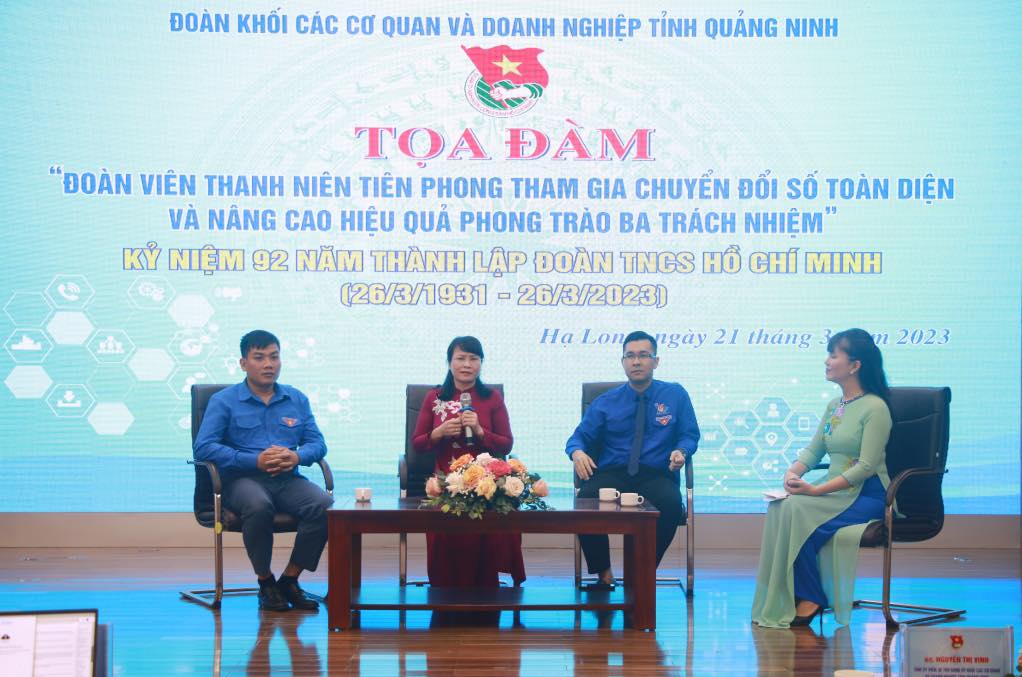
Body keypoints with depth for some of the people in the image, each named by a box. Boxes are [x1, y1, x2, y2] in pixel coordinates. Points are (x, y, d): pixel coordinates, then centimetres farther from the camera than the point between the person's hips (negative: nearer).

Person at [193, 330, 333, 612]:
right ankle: (265, 582, -16)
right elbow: (203, 448, -7)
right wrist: (255, 461, -16)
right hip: (243, 479, -3)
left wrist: (296, 456, -11)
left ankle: (289, 580, -12)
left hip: (287, 479, 4)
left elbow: (317, 443, 14)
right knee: (259, 505, -39)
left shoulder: (296, 399, 18)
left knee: (324, 504, -28)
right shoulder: (224, 401, 5)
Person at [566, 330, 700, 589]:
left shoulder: (675, 395, 14)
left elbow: (689, 435, 11)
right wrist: (577, 452, -11)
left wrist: (681, 451, -13)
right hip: (612, 474, 1)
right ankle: (603, 574, -14)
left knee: (670, 504, -37)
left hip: (657, 475, -1)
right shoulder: (605, 402, 16)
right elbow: (580, 436, 14)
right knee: (586, 500, -33)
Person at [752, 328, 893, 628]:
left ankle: (808, 598, -15)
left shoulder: (875, 408, -12)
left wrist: (815, 490, -24)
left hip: (866, 496, -7)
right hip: (835, 493, 7)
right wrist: (793, 471, -7)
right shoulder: (834, 406, 14)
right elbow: (813, 451, 17)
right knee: (779, 508, -20)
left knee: (796, 510, -28)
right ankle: (782, 603, -20)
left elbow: (866, 467, -18)